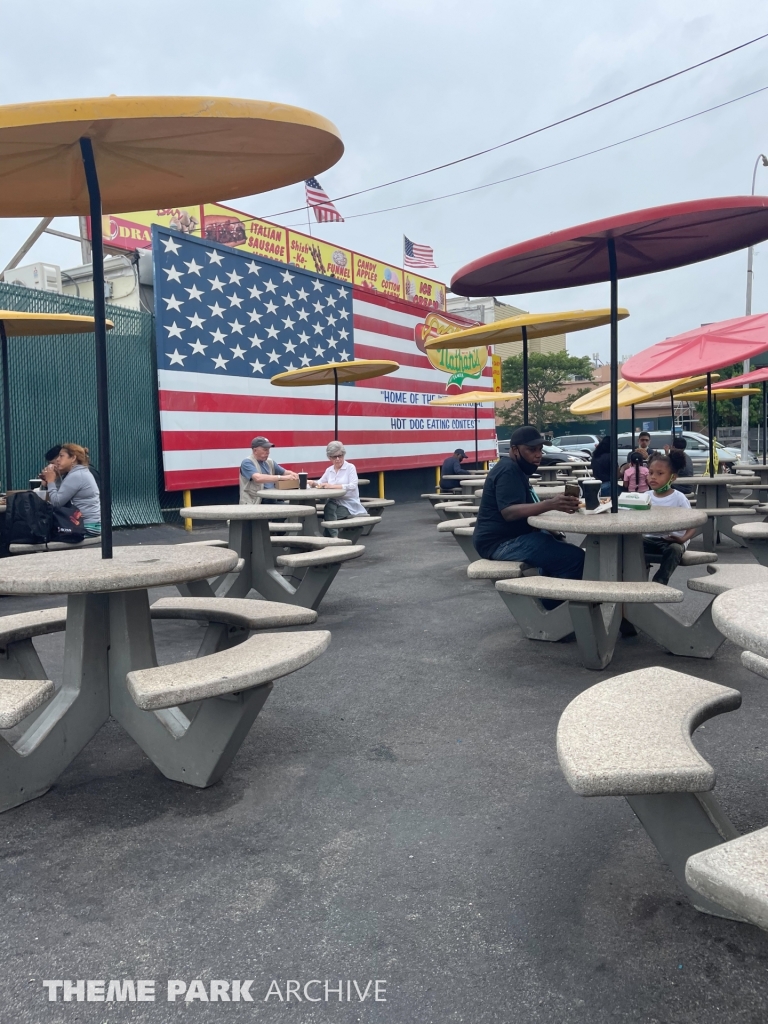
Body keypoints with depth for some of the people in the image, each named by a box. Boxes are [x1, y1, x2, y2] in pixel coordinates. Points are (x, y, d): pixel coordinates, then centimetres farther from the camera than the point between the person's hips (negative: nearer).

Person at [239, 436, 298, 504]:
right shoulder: (247, 463, -6)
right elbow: (258, 478, -23)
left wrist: (292, 474, -2)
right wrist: (282, 477, -25)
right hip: (252, 504, -7)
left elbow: (285, 472, 25)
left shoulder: (270, 462, 18)